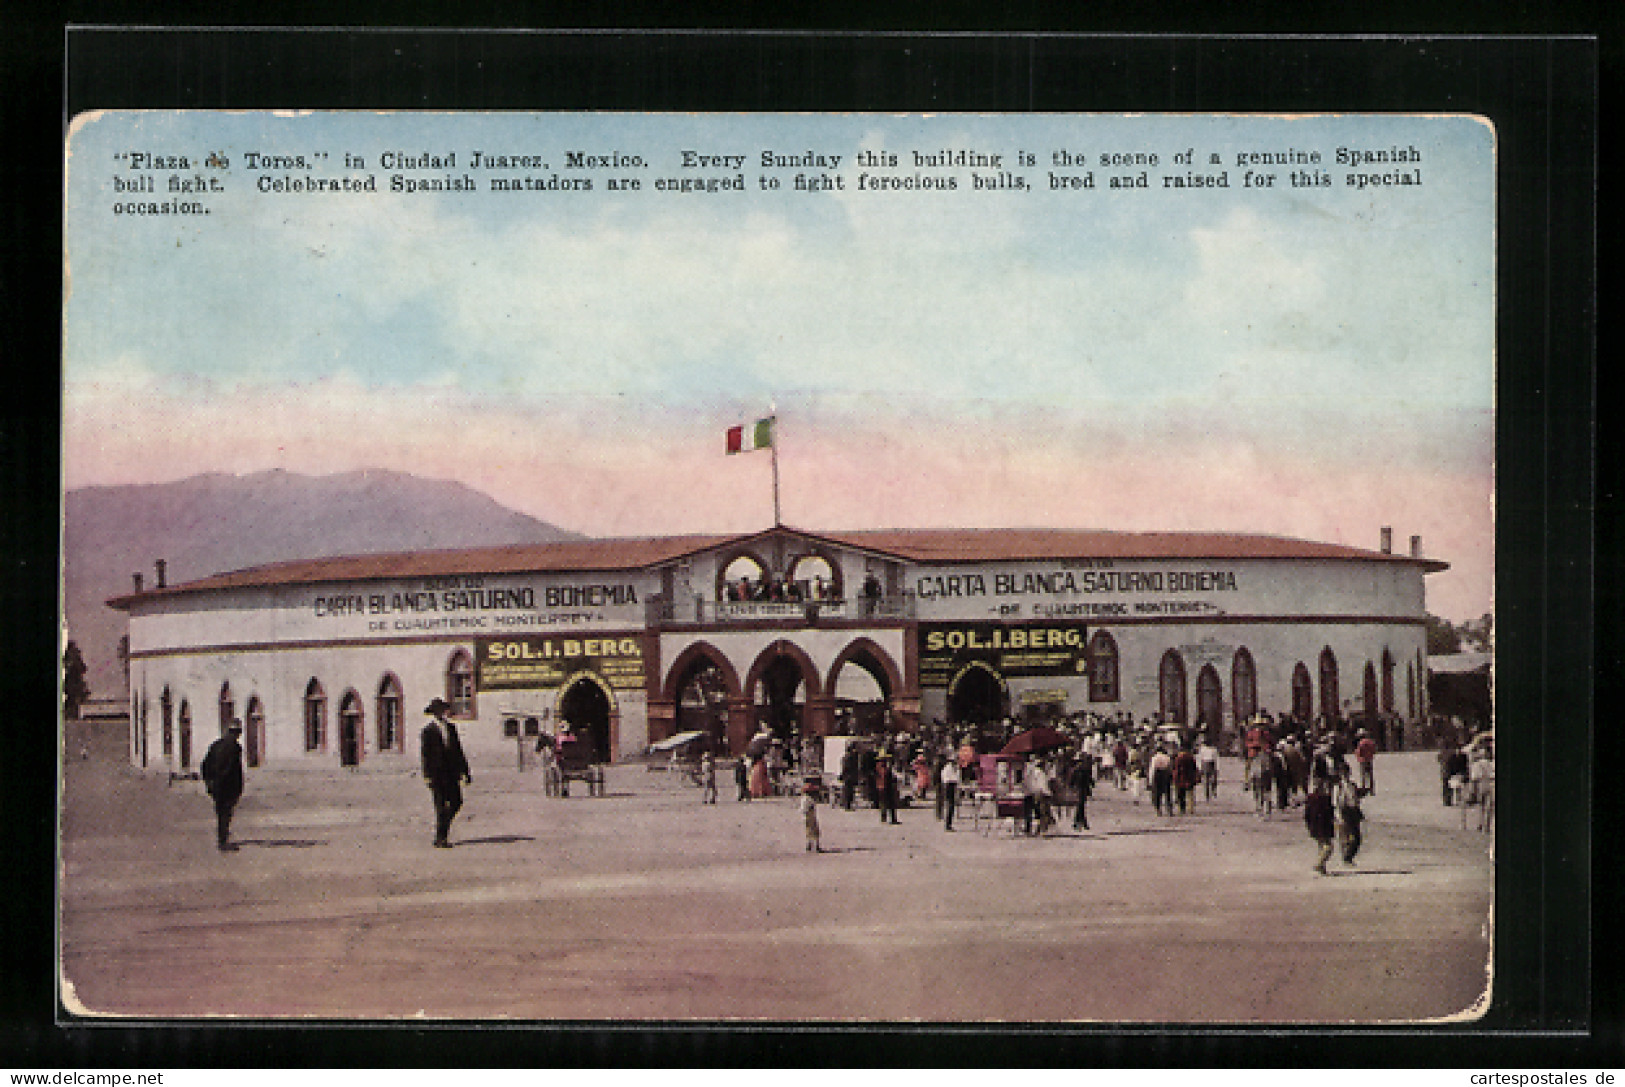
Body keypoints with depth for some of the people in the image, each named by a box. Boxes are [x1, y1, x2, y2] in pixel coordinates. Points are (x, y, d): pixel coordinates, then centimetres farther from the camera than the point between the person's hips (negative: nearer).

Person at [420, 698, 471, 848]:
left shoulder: (451, 727, 14)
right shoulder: (428, 730, -3)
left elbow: (458, 750, 17)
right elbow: (426, 754, -5)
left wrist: (465, 771, 14)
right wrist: (427, 776, -12)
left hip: (451, 772, 6)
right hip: (437, 773, -6)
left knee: (456, 802, 4)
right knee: (441, 805, -4)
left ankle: (443, 827, 23)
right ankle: (440, 839, 1)